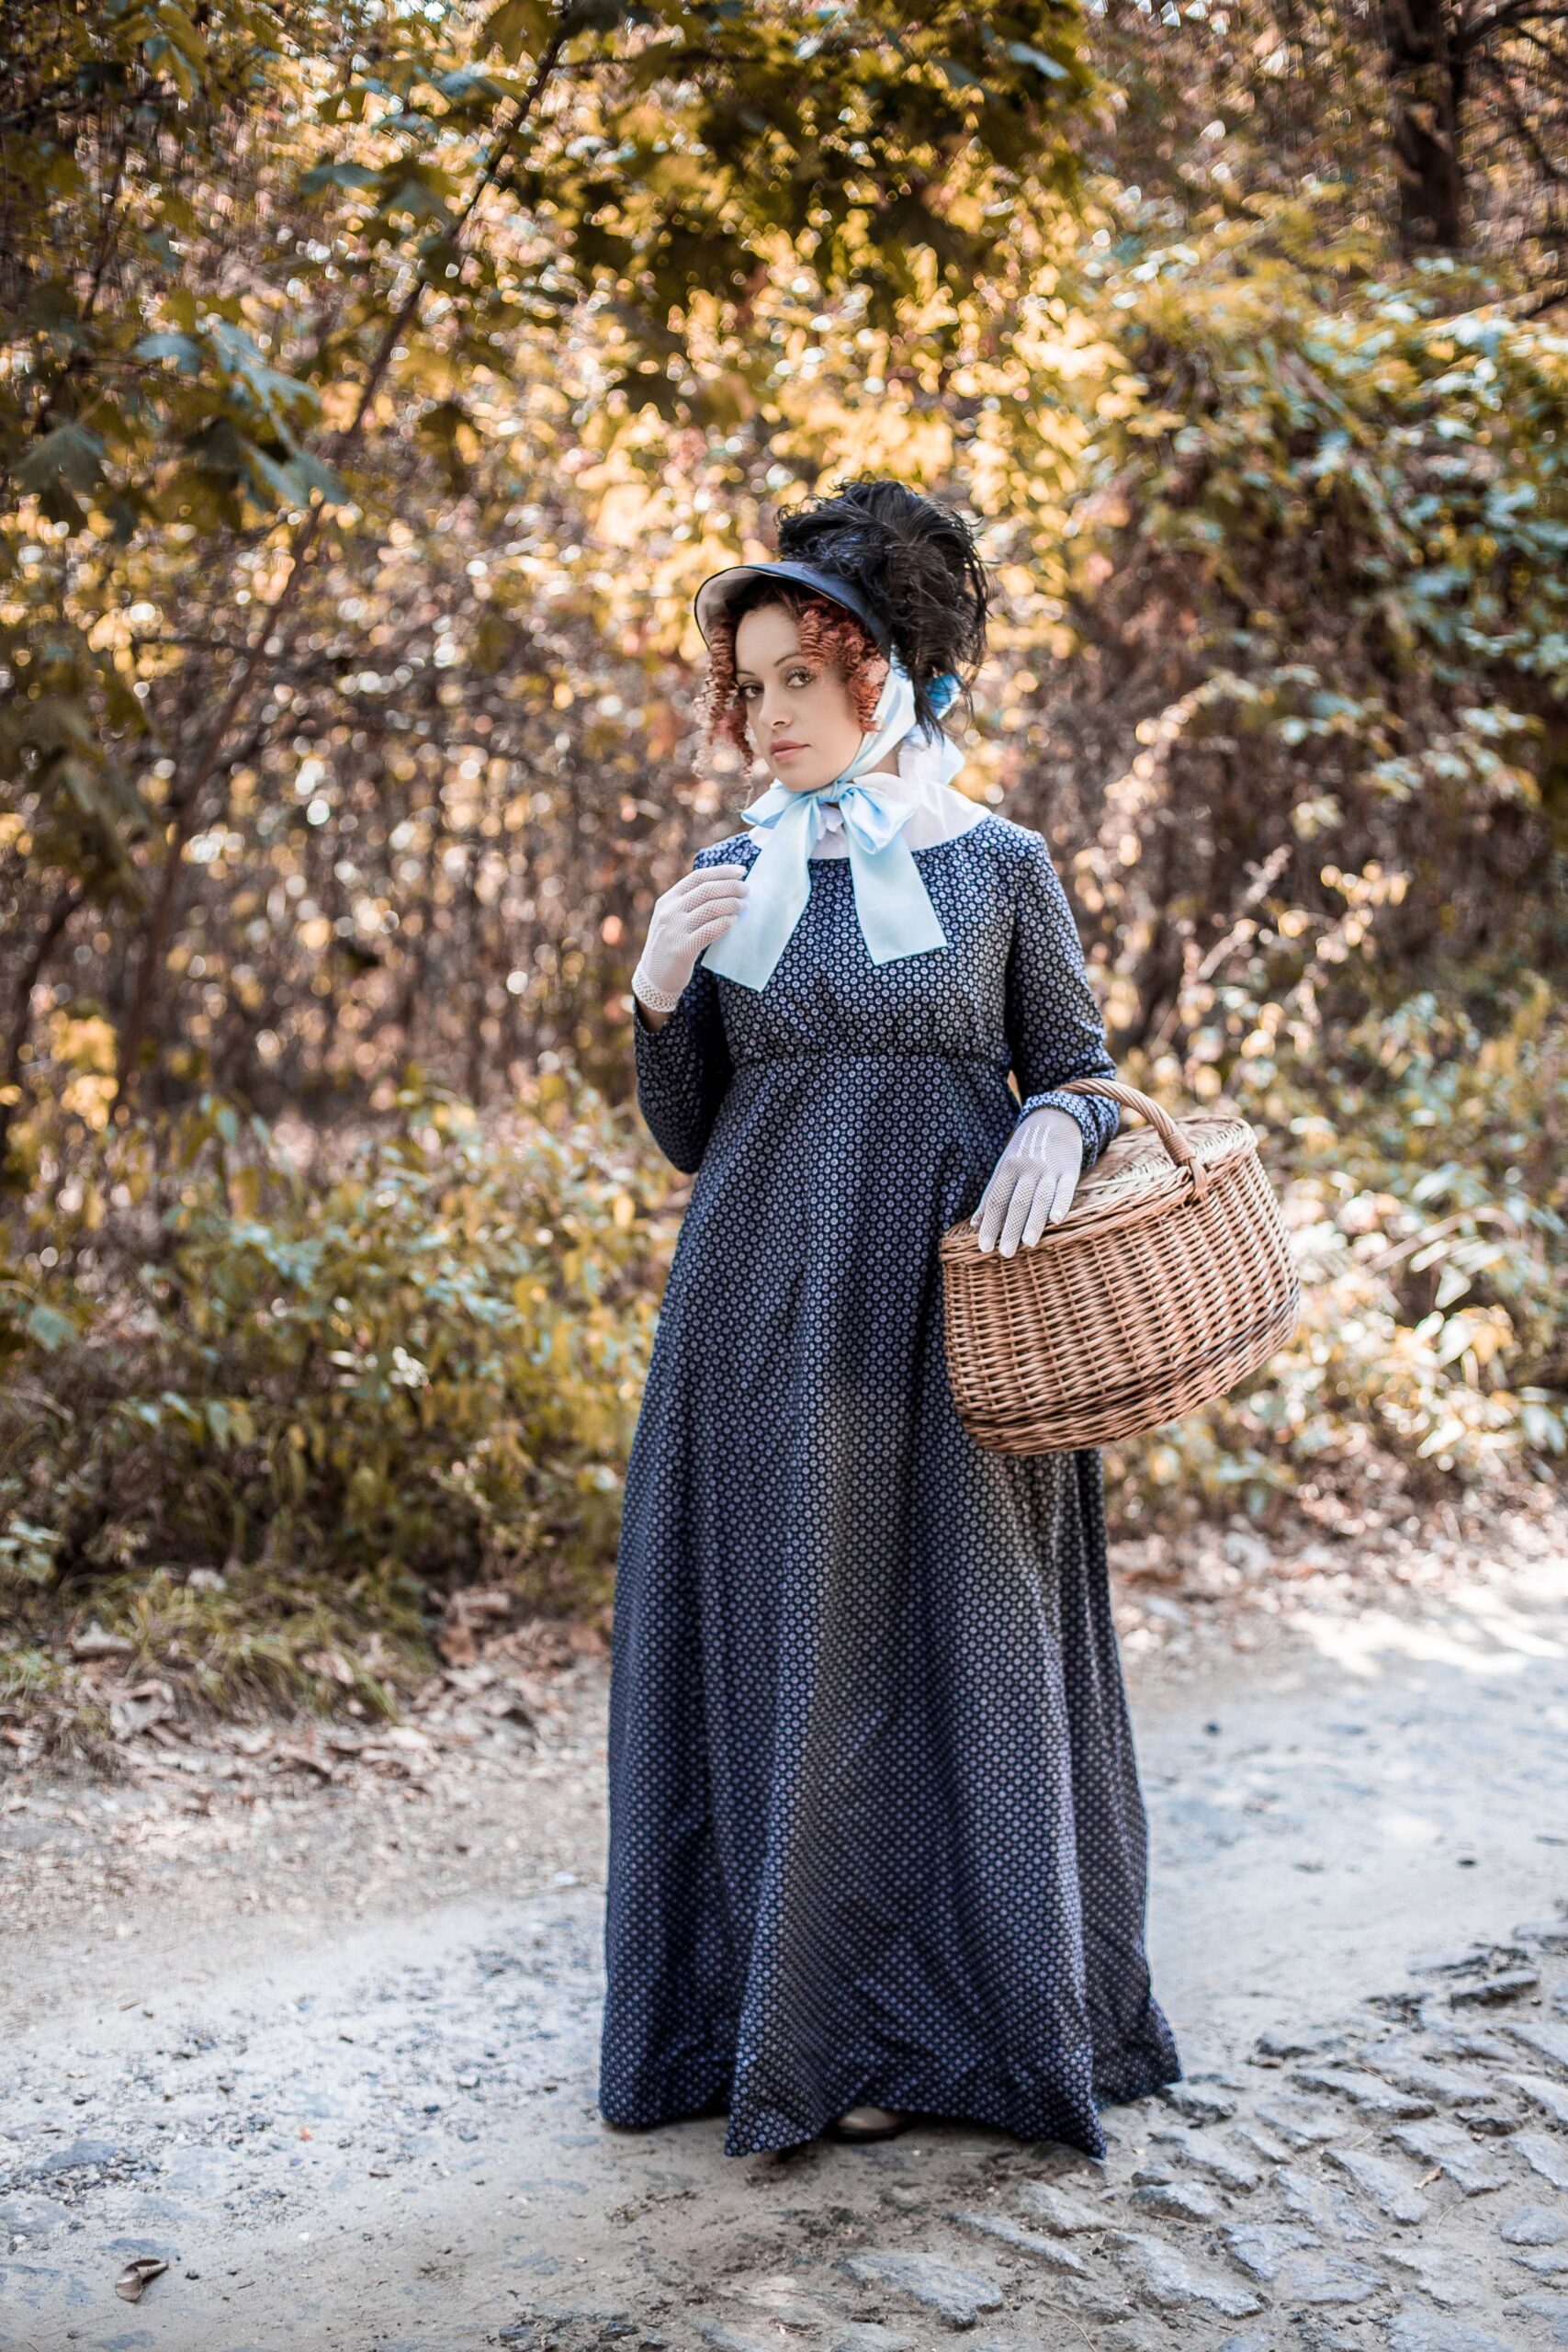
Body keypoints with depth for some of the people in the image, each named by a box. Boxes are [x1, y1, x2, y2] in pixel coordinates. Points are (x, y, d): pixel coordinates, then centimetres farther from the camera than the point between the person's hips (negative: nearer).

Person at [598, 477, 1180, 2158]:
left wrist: (1055, 1128, -16)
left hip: (950, 1308, -2)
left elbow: (1078, 1071, 7)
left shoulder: (997, 864, 2)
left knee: (958, 1642, 4)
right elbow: (686, 1134, 9)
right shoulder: (725, 882, 8)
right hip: (769, 1316, 2)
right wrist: (658, 996, -8)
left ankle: (959, 2013, 19)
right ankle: (801, 2009, 18)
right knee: (784, 1641, 5)